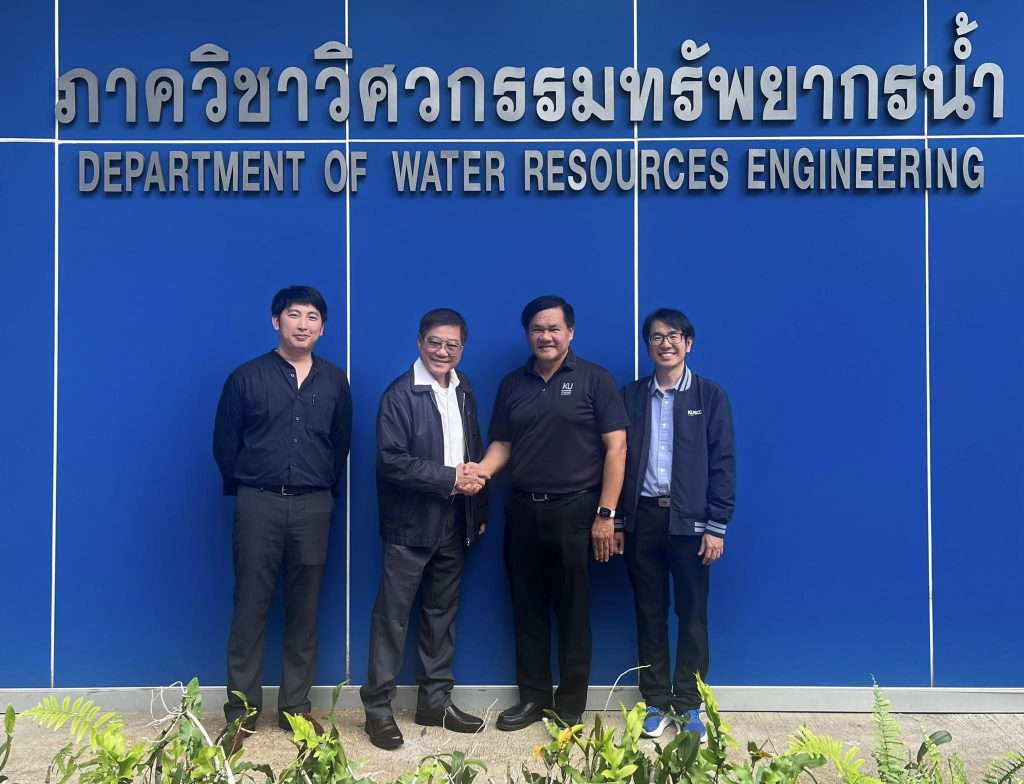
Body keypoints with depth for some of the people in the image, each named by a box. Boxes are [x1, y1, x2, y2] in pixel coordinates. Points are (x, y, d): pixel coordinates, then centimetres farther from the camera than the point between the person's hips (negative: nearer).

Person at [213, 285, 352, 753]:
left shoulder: (335, 382, 7)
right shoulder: (247, 377, 0)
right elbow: (225, 444, 4)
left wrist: (325, 492, 10)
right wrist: (246, 490, 8)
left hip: (313, 506, 2)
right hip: (259, 504, -2)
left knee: (304, 612, 8)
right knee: (250, 609, 2)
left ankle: (296, 706, 19)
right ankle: (241, 711, 13)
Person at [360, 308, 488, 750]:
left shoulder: (464, 391, 10)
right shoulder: (400, 394, -11)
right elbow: (392, 462, -19)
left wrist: (479, 508, 9)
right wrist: (449, 479, -18)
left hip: (454, 523, 6)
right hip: (410, 523, -6)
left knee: (441, 613, 14)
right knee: (392, 616, 2)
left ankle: (435, 700, 26)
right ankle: (378, 707, 13)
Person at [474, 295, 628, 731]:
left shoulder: (594, 380, -2)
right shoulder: (513, 385, 10)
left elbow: (615, 447, -6)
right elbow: (502, 444, 12)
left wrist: (606, 514, -11)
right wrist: (483, 469, -11)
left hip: (574, 511, -4)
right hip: (523, 511, 4)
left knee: (573, 612, 6)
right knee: (527, 609, 12)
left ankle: (571, 706, 20)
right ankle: (533, 697, 27)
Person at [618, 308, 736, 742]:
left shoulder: (710, 396, 2)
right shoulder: (631, 396, 8)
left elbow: (723, 463, -1)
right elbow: (616, 458, 6)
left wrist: (716, 526, -6)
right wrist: (612, 519, 0)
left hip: (689, 518, -1)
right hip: (642, 517, 2)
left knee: (692, 613, 5)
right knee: (649, 613, 9)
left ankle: (689, 705, 18)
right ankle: (656, 702, 20)